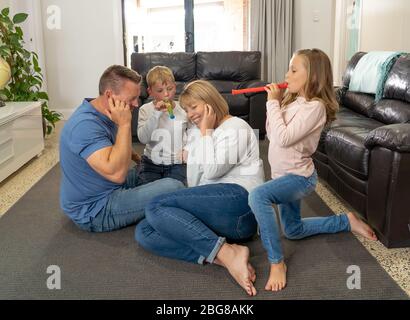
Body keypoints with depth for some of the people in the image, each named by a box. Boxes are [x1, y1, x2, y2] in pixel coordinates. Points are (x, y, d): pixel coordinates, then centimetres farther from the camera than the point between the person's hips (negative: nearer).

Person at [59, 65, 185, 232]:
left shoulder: (101, 114, 3)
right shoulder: (85, 125, -28)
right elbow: (116, 173, -37)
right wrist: (124, 124, -31)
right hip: (93, 211, -10)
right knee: (173, 188, -19)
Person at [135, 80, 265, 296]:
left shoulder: (235, 127, 5)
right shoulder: (196, 133, 29)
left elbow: (212, 170, -11)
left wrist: (205, 131, -1)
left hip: (237, 200, -8)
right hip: (212, 207, 8)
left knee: (156, 207, -22)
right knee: (144, 232, -13)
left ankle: (227, 252, -28)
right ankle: (223, 257, -27)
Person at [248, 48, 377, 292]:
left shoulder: (314, 106, -22)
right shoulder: (294, 101, 5)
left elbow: (283, 138, -30)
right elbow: (272, 134, 9)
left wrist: (273, 103, -21)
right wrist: (274, 103, -1)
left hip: (300, 177, -10)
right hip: (287, 176, 10)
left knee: (258, 196, -37)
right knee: (293, 230, 23)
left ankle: (277, 262, -26)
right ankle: (347, 221, 36)